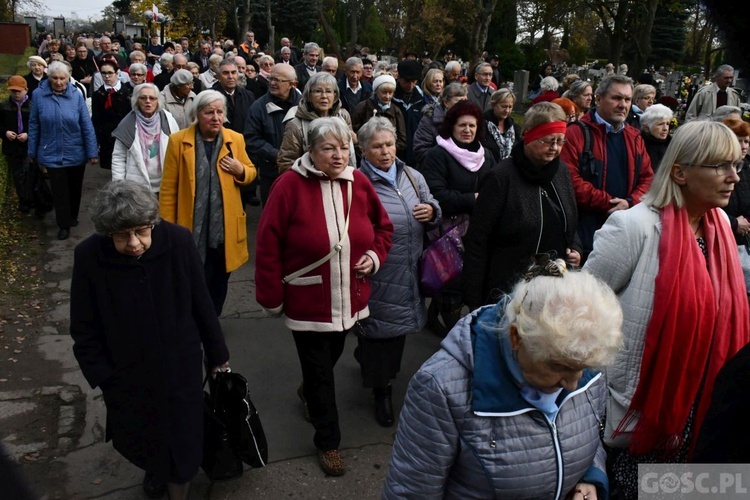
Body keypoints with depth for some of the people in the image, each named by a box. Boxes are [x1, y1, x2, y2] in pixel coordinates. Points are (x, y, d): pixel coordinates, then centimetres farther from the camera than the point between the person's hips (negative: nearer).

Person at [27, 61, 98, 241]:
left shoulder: (76, 95, -9)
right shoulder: (38, 94, -8)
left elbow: (87, 125, -8)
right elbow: (34, 125, -2)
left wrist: (93, 152, -9)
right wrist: (32, 151, 2)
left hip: (76, 153, 1)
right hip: (51, 154, -1)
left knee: (74, 188, 18)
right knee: (59, 191, 3)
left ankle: (72, 216, 39)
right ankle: (64, 224, 18)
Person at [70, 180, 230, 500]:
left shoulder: (178, 241, -20)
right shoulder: (89, 256, -19)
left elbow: (201, 304, -8)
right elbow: (84, 328, -7)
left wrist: (217, 354, 2)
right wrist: (101, 376, -6)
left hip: (181, 367, -1)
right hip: (127, 374, 1)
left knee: (183, 440, 14)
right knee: (138, 439, 24)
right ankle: (155, 469, 59)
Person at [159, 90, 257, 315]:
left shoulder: (235, 139, 3)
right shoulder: (178, 141, -5)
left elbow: (251, 172, 15)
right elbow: (168, 189, -4)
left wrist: (240, 171, -9)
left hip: (225, 229, 3)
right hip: (192, 229, -2)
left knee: (218, 285, 16)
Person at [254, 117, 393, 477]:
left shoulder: (359, 183, -3)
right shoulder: (290, 184, -17)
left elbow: (383, 227, 12)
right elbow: (268, 245, -14)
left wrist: (375, 255, -6)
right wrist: (271, 297, -11)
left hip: (348, 299, 5)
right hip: (307, 301, -5)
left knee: (332, 356, 26)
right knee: (319, 371, 8)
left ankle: (308, 391, 58)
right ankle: (327, 441, 29)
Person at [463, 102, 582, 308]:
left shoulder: (561, 172, 5)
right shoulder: (502, 177, -13)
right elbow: (477, 240, -12)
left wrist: (575, 249, 2)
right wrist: (474, 299, -14)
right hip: (508, 290, -5)